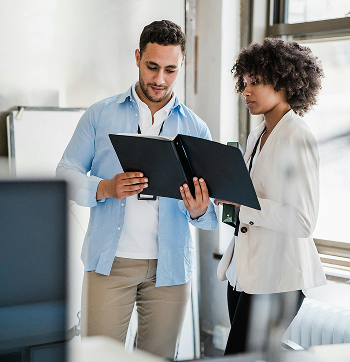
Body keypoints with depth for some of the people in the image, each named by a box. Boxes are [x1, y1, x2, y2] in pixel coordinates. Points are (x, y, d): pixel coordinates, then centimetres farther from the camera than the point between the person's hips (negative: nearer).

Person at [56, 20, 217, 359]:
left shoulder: (196, 129, 8)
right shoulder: (100, 115, 5)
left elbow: (210, 212, 8)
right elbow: (66, 174, 3)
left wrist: (199, 210, -16)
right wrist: (105, 188, -17)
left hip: (170, 264, 2)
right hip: (110, 260, -1)